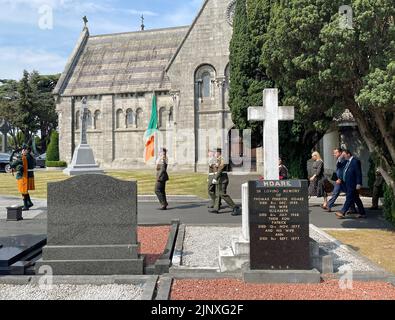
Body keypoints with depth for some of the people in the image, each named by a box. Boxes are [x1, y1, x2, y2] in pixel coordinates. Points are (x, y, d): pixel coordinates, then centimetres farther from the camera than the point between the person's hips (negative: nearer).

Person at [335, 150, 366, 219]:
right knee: (356, 199, 13)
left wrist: (358, 184, -18)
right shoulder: (348, 161, 15)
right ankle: (362, 213, 20)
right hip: (348, 184, 10)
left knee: (349, 198, -6)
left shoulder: (355, 161, -12)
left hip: (353, 185, -10)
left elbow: (359, 173, -16)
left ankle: (342, 212, -6)